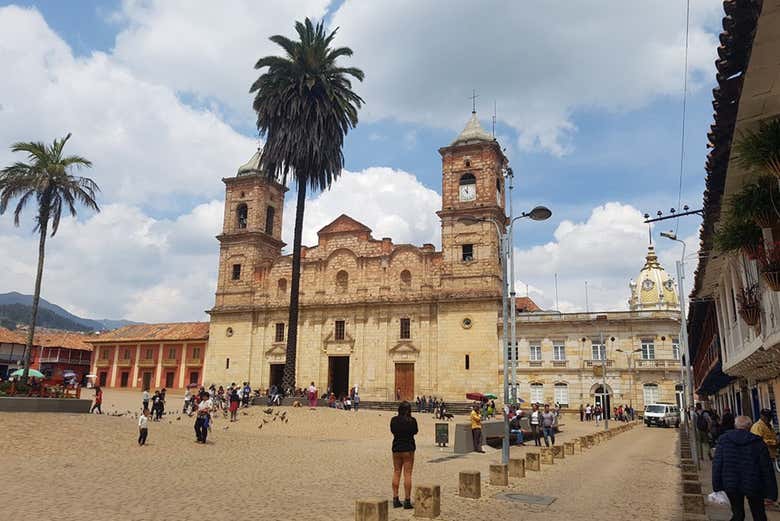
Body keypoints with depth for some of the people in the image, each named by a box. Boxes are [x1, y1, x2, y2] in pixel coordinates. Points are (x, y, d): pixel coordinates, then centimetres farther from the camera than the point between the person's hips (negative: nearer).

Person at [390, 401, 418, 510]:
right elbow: (415, 431, 4)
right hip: (408, 448, -3)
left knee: (396, 473, 11)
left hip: (396, 448, 4)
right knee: (407, 474, 0)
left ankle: (395, 499, 14)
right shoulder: (412, 420, -11)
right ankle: (407, 501, 1)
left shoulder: (393, 420, -2)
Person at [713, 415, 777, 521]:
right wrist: (771, 492, 1)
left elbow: (717, 464, -3)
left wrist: (717, 486, 3)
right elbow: (767, 469, -6)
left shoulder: (724, 439, -2)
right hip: (753, 486, -1)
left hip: (731, 485, 2)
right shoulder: (758, 442, -8)